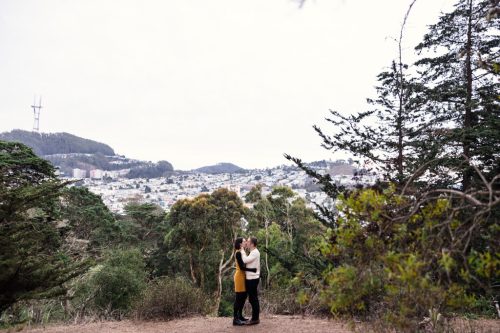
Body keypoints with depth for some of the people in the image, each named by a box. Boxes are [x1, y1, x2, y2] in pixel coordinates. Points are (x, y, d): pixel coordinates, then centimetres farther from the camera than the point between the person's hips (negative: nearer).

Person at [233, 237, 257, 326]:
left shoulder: (242, 252, 12)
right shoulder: (238, 253, -16)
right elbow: (241, 267, -21)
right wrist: (252, 270, -21)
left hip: (243, 275, 9)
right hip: (239, 276, -9)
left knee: (243, 296, 14)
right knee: (238, 297, -5)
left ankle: (240, 316, 24)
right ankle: (235, 319, 1)